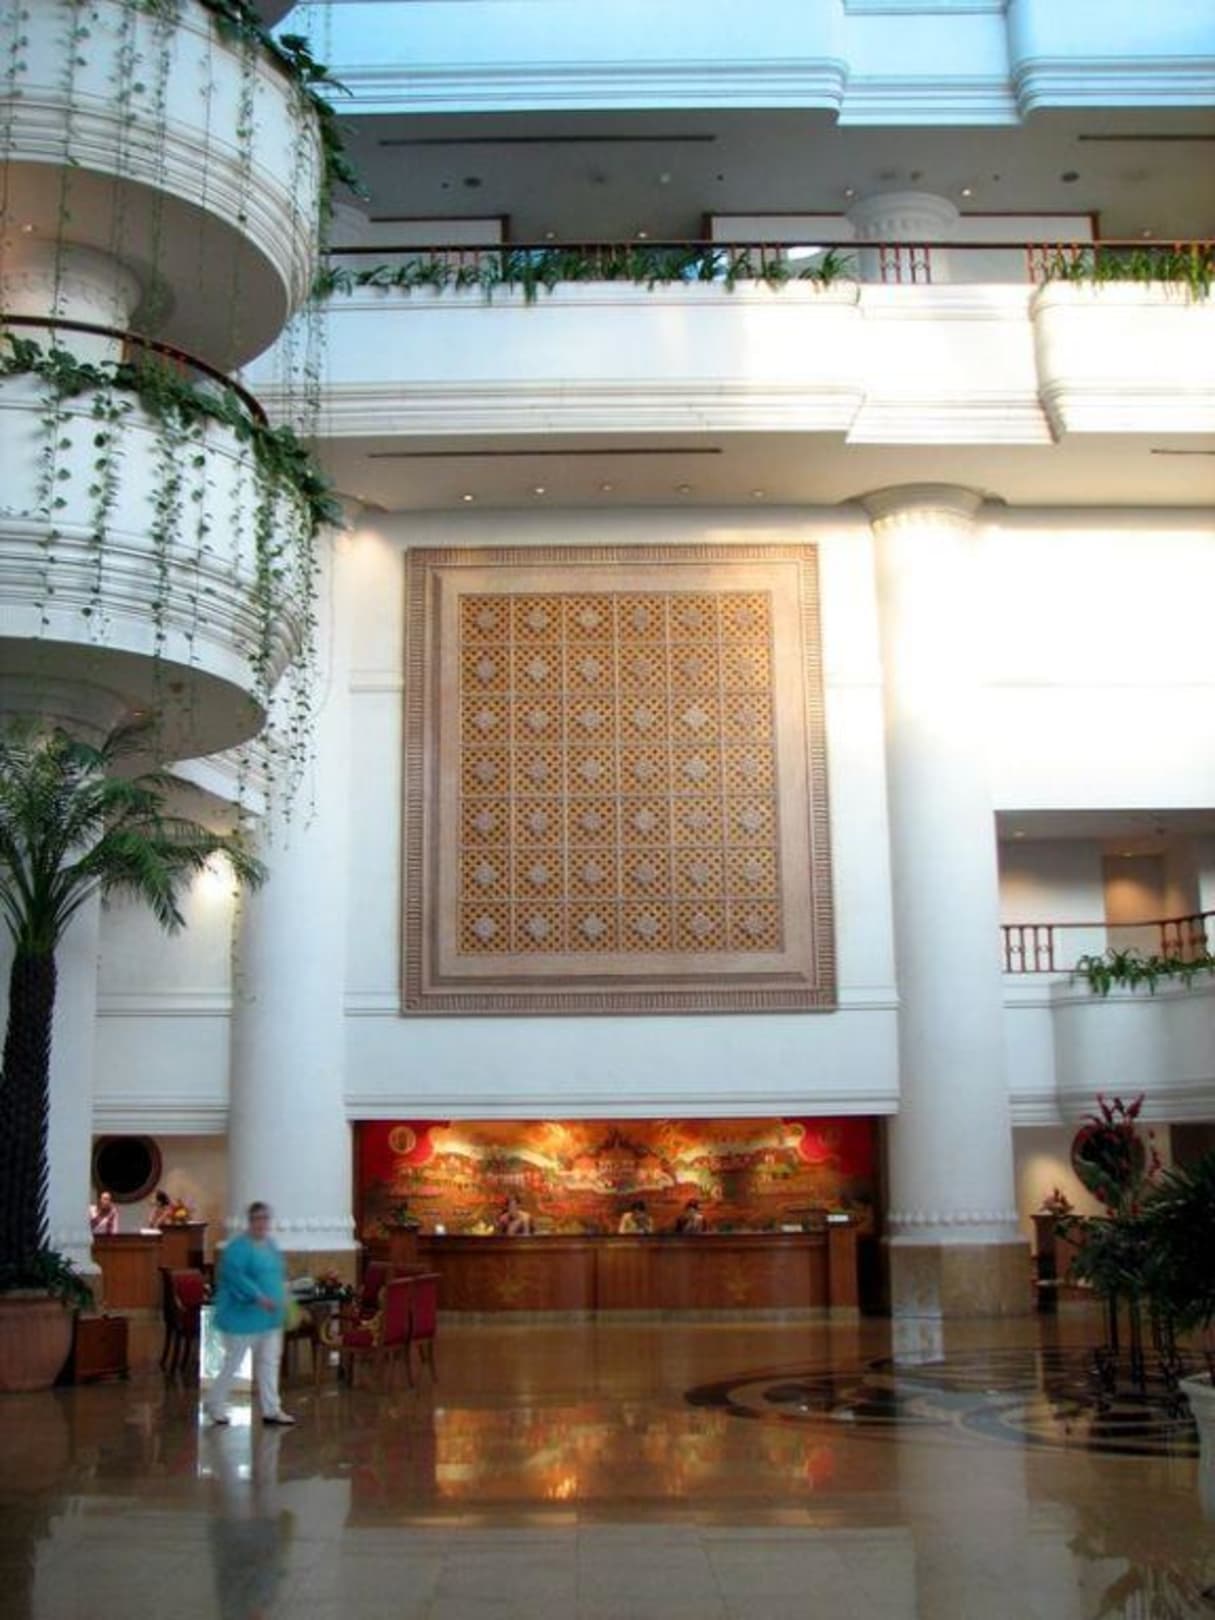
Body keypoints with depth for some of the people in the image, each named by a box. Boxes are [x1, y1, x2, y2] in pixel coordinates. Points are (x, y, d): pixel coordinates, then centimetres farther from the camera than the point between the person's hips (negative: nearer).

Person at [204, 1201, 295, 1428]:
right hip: (243, 1315, -8)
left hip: (269, 1317, 8)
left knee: (270, 1362, 7)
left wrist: (282, 1298, 10)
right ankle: (215, 1405, 19)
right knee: (233, 1362, 2)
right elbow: (235, 1275, -27)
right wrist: (258, 1296, -35)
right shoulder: (239, 1247, -15)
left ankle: (271, 1410, 11)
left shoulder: (271, 1244, 12)